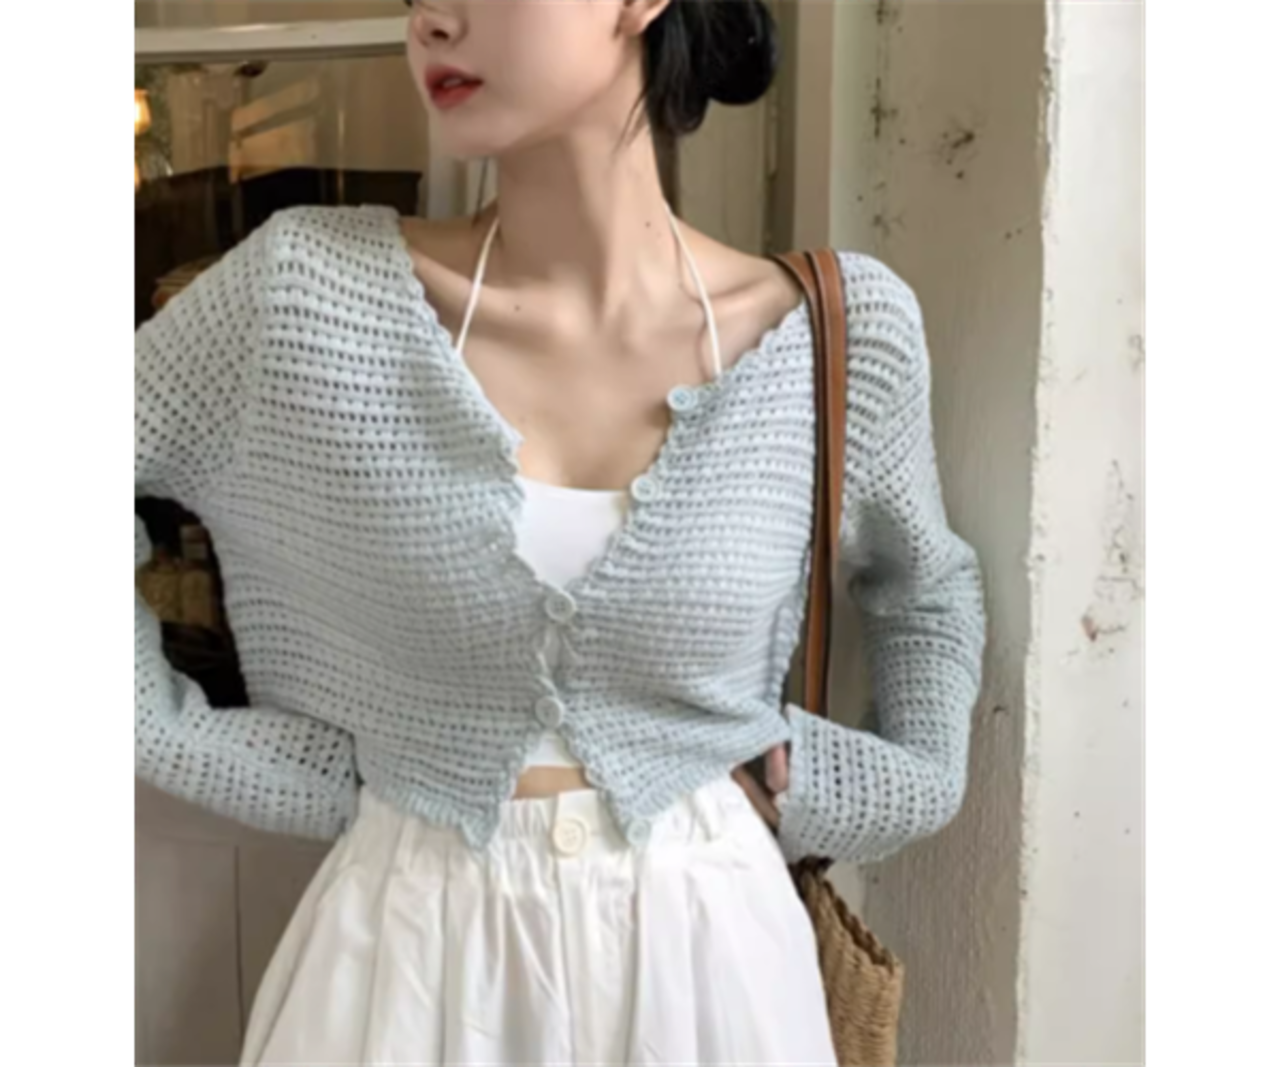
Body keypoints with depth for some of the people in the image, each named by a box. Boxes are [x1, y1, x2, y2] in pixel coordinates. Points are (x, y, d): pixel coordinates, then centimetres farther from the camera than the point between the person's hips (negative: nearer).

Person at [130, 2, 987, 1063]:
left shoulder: (841, 332, -8)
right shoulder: (309, 289, -12)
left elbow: (929, 591, 11)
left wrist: (911, 786, 1)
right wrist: (181, 739, -4)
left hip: (701, 942, 1)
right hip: (412, 944, 0)